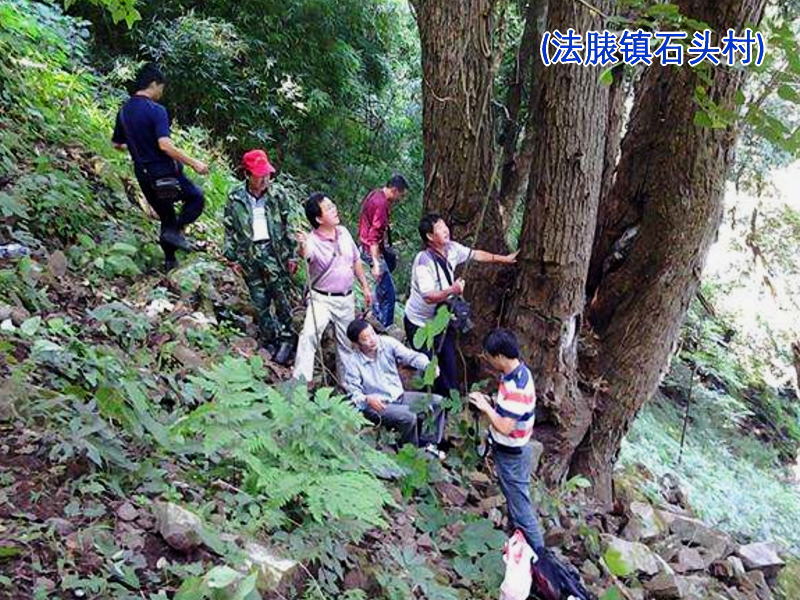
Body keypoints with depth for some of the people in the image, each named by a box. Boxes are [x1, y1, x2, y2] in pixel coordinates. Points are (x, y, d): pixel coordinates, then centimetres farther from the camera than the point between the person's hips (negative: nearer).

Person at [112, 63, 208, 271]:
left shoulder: (124, 111, 7)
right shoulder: (156, 110, -17)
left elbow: (116, 144, 17)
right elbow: (165, 145, -27)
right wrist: (194, 163, -23)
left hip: (143, 174, 7)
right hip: (164, 172, -7)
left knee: (166, 217, 19)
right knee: (196, 198, 14)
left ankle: (170, 262, 21)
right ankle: (175, 230, -6)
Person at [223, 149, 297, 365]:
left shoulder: (277, 197, 0)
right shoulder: (235, 199, -2)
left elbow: (287, 228, 7)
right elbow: (230, 230, 5)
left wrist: (291, 256, 6)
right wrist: (233, 257, 3)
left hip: (274, 252, 0)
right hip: (249, 256, 1)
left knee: (281, 298, -1)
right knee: (260, 302, 6)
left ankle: (286, 339, 11)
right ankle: (270, 340, 19)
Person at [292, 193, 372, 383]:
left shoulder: (343, 232, -1)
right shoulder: (312, 240, -20)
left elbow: (356, 261, 12)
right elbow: (305, 254, -44)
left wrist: (365, 287, 14)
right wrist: (303, 246, -67)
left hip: (346, 298, 5)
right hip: (321, 299, -5)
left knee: (346, 343, 16)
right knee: (309, 335, -25)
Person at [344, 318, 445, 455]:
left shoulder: (387, 343, -8)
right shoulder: (354, 363, -16)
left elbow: (411, 356, -14)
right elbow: (353, 393, -14)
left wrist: (428, 365, -34)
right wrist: (367, 399, -36)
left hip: (399, 396, 6)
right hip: (377, 405, -5)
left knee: (437, 402, -5)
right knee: (408, 418, -29)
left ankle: (427, 443, 2)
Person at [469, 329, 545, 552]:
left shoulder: (516, 387, -32)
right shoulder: (518, 371, -2)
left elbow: (505, 427, -32)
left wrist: (486, 408, -19)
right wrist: (490, 402, -2)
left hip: (511, 455, -9)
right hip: (510, 449, 9)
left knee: (519, 502, 4)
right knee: (513, 495, 26)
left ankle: (536, 549, 17)